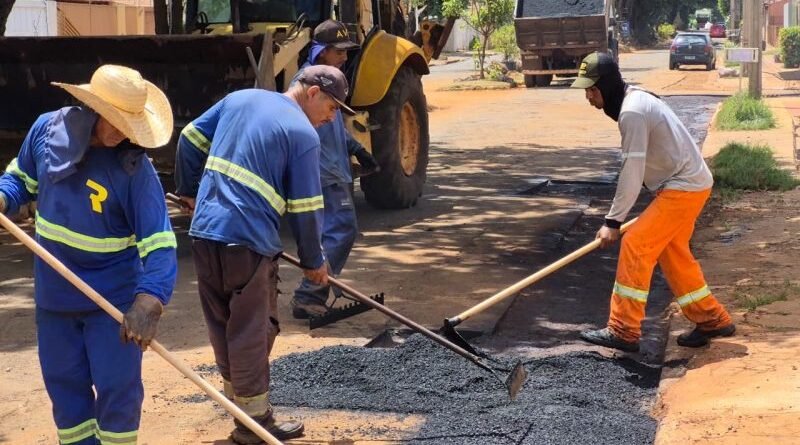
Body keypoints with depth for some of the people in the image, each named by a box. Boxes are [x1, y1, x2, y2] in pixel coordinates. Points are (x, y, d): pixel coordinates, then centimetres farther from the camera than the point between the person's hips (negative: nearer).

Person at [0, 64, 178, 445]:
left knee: (117, 387, 4)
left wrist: (150, 299, -40)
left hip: (113, 296, -4)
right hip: (54, 293, 4)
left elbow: (158, 241, -26)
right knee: (64, 384, 16)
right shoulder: (46, 129, -8)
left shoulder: (134, 168, -21)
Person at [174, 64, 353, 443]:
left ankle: (236, 395, 29)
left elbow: (190, 139, 17)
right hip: (248, 241, -7)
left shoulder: (240, 98, 13)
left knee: (222, 325, 17)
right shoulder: (304, 134, -6)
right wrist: (313, 261, 7)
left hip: (205, 231, 7)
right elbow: (306, 208, -6)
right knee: (251, 331, 3)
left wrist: (189, 191, 31)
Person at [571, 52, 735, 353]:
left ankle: (623, 331, -6)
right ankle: (713, 320, 25)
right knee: (671, 253, 17)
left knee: (635, 245, -11)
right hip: (688, 183, 10)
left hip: (685, 187, -10)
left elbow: (632, 173, -21)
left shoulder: (632, 112, -21)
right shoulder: (636, 99, 10)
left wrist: (613, 221, -17)